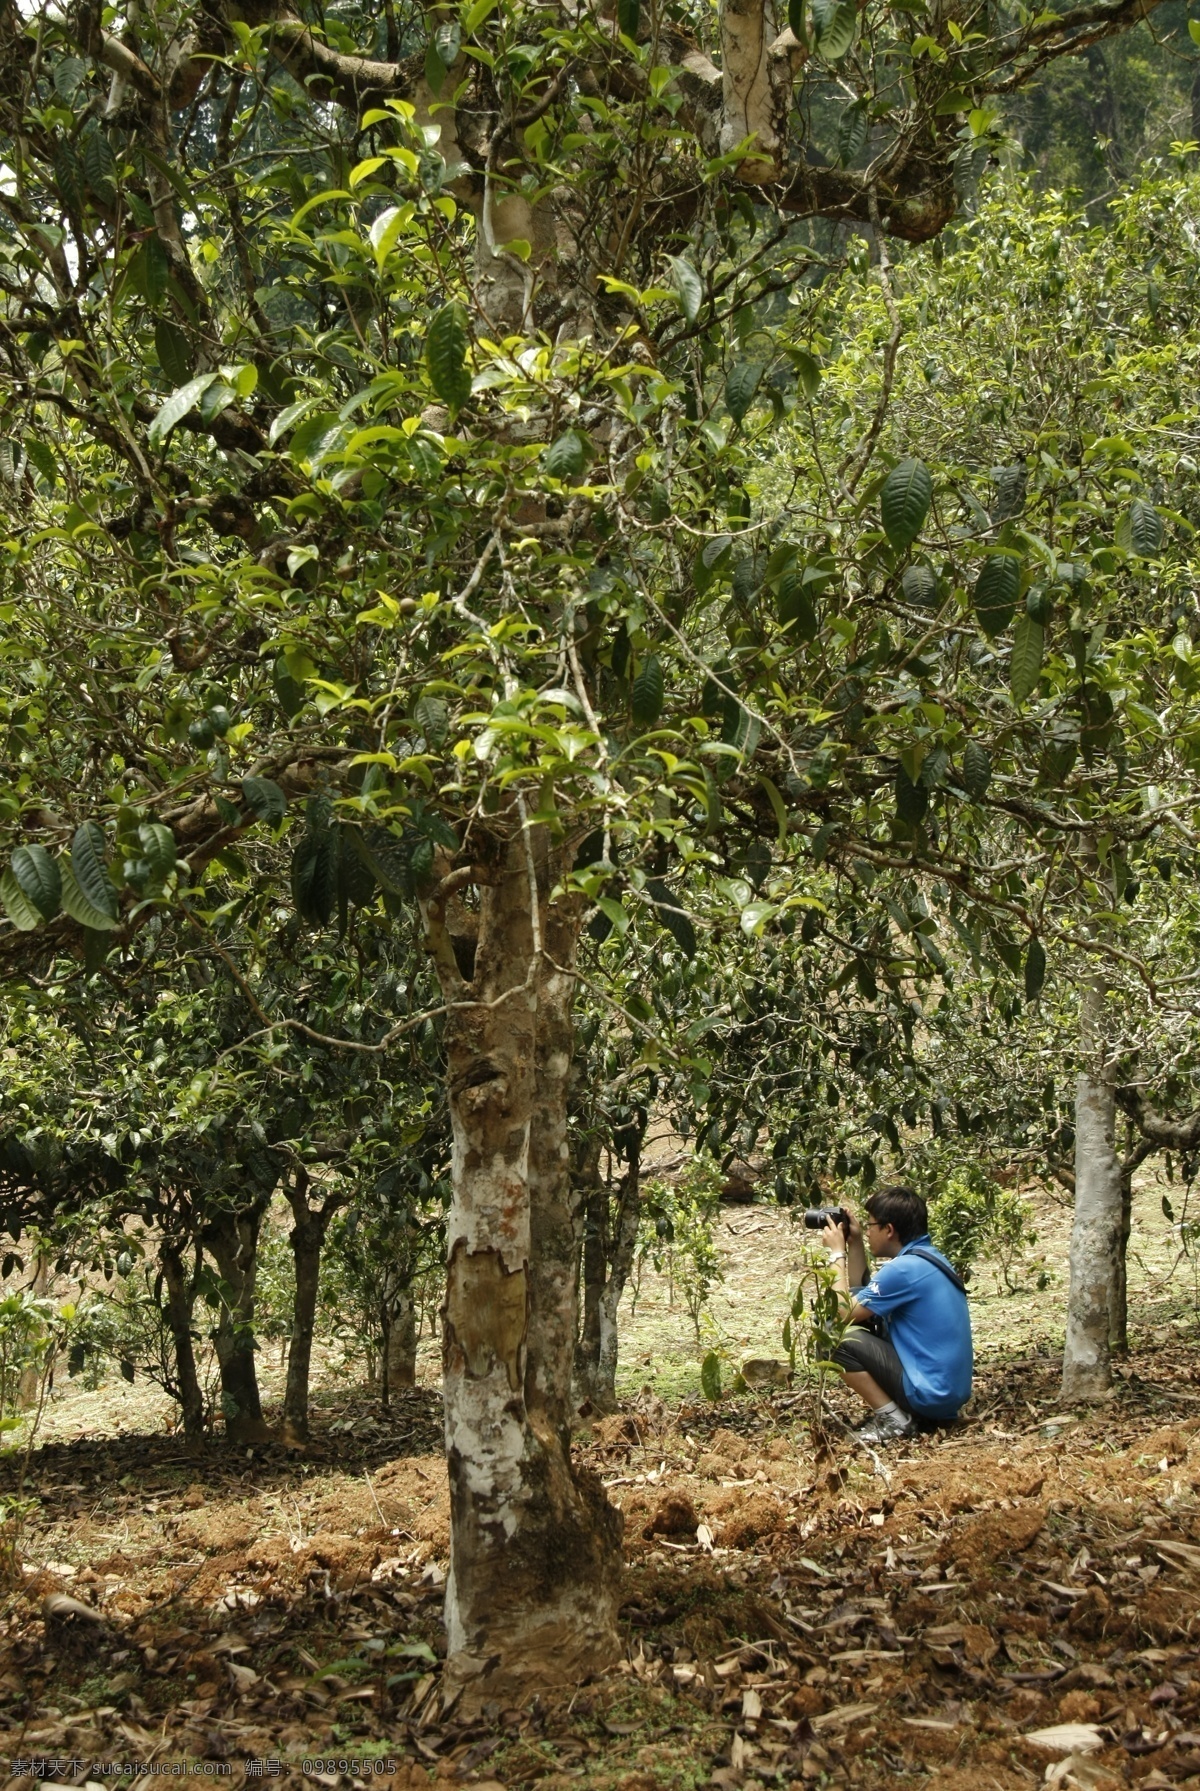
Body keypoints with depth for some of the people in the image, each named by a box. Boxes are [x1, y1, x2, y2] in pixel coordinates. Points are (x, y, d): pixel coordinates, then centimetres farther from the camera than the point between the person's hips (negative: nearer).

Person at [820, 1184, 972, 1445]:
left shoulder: (904, 1269, -20)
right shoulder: (926, 1257, 10)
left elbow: (843, 1313, -14)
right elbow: (859, 1298, 20)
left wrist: (837, 1253, -4)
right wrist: (854, 1244, 12)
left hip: (930, 1394, -10)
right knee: (863, 1319, 18)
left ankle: (892, 1420, -8)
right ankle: (898, 1408, 13)